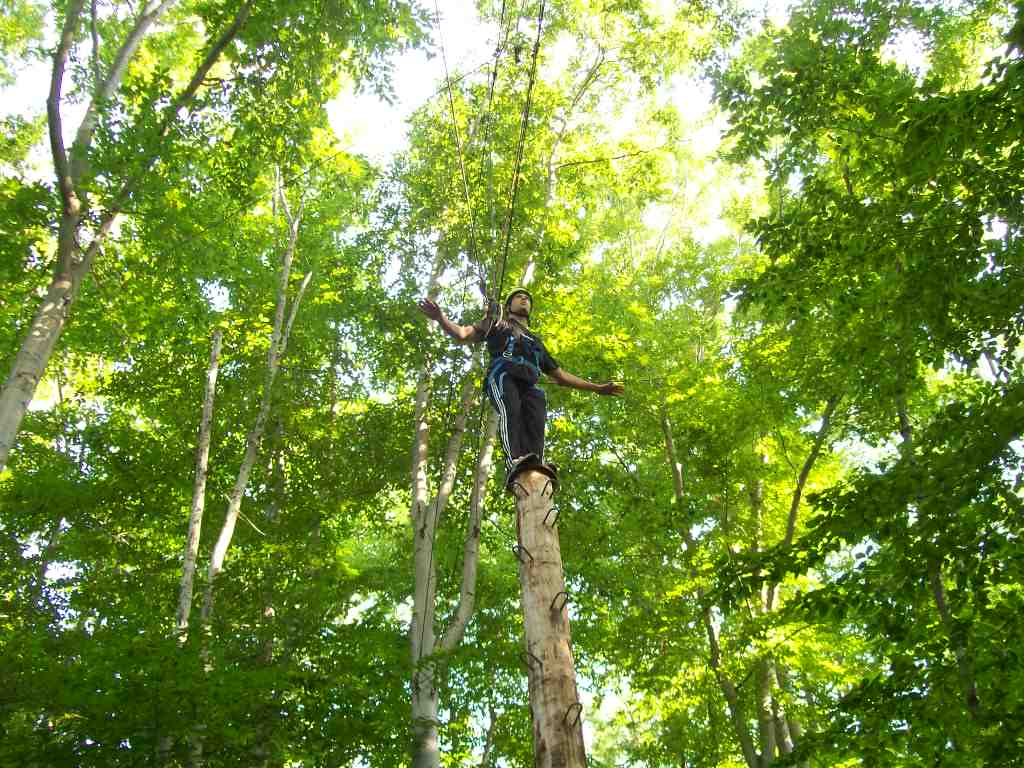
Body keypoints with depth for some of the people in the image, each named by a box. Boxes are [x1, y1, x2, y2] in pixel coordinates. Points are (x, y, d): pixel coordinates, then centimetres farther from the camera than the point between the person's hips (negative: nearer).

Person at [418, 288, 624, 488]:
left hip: (529, 385, 3)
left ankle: (537, 466, -51)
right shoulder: (497, 324, 34)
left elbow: (559, 375, 43)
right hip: (503, 375, -3)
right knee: (510, 410, -34)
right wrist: (440, 318, 1)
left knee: (535, 421, -28)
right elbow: (462, 335, 21)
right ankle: (515, 461, -55)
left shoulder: (536, 341, 44)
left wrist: (597, 388, 39)